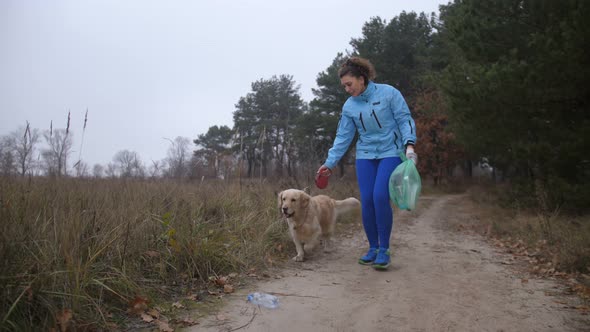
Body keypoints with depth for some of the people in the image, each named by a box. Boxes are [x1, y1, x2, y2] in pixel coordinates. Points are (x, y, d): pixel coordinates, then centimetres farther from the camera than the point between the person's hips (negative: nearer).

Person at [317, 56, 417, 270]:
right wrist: (330, 163, 5)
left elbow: (405, 120, -3)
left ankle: (384, 250, -4)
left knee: (380, 197, -19)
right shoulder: (349, 106, 5)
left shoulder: (388, 93, -6)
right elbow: (343, 137, 9)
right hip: (365, 156, 4)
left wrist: (409, 145, -17)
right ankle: (373, 248, 11)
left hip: (391, 153, -4)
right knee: (366, 200, -5)